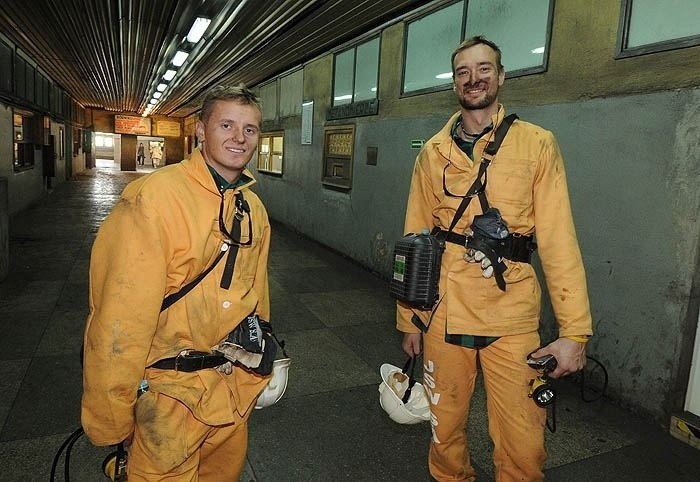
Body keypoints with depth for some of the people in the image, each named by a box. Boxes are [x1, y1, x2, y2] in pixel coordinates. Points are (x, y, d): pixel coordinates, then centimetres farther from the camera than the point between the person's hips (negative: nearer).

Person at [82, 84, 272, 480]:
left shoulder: (254, 209, 1)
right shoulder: (153, 199, -22)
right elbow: (121, 322, -21)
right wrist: (111, 424, -15)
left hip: (234, 387, 7)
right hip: (171, 392, -6)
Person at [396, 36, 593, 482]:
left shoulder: (537, 144, -1)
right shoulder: (434, 152, 6)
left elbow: (559, 240, -4)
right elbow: (415, 239, 8)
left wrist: (575, 329, -8)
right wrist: (409, 317, 10)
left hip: (512, 317, -1)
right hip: (445, 312, 2)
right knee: (446, 429, 15)